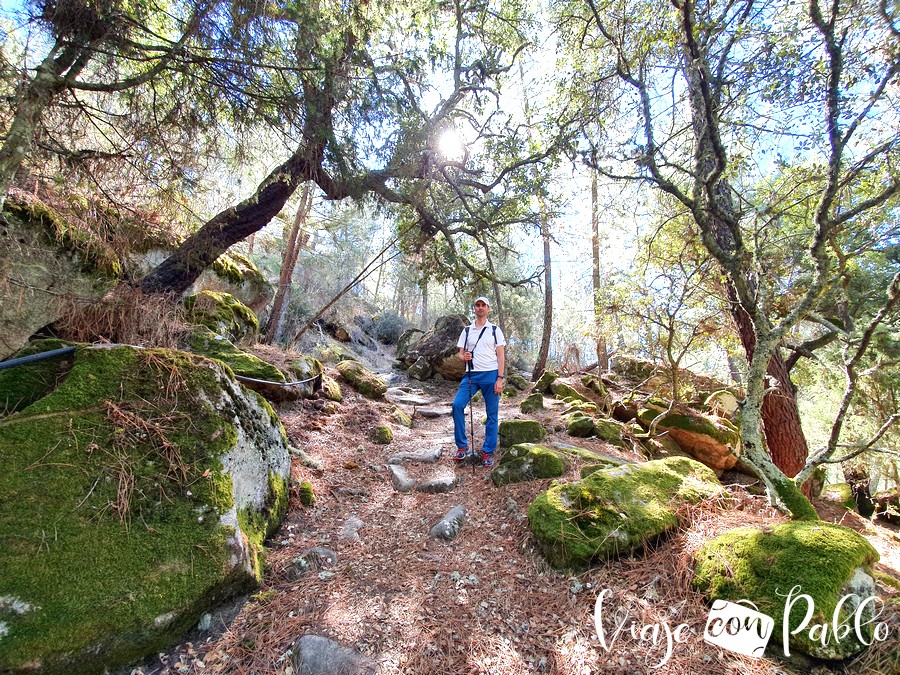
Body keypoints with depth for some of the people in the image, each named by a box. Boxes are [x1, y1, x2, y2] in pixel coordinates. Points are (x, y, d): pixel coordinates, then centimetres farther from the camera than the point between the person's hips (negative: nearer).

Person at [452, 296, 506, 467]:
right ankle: (462, 446, -3)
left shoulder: (495, 330, 6)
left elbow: (501, 356, 1)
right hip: (471, 375, 2)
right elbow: (461, 354, 14)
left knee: (492, 414, 2)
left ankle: (488, 452, 14)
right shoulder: (467, 330, 13)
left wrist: (500, 379, -9)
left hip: (491, 375, -2)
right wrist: (464, 357, -11)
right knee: (457, 404, -16)